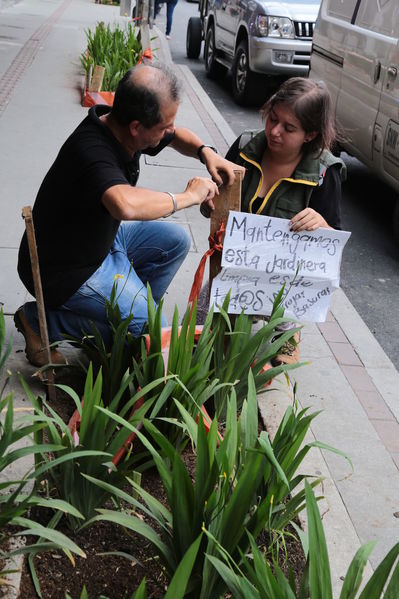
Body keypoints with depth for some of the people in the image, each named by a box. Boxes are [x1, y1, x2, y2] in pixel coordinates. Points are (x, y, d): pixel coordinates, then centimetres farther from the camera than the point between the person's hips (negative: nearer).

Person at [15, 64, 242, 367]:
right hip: (68, 270, -9)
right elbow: (126, 204, -57)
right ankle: (42, 320, -4)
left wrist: (205, 152, -7)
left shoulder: (117, 124, -7)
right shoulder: (93, 153, -35)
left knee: (175, 241, 10)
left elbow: (176, 136, 15)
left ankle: (129, 308, 13)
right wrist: (188, 196, -39)